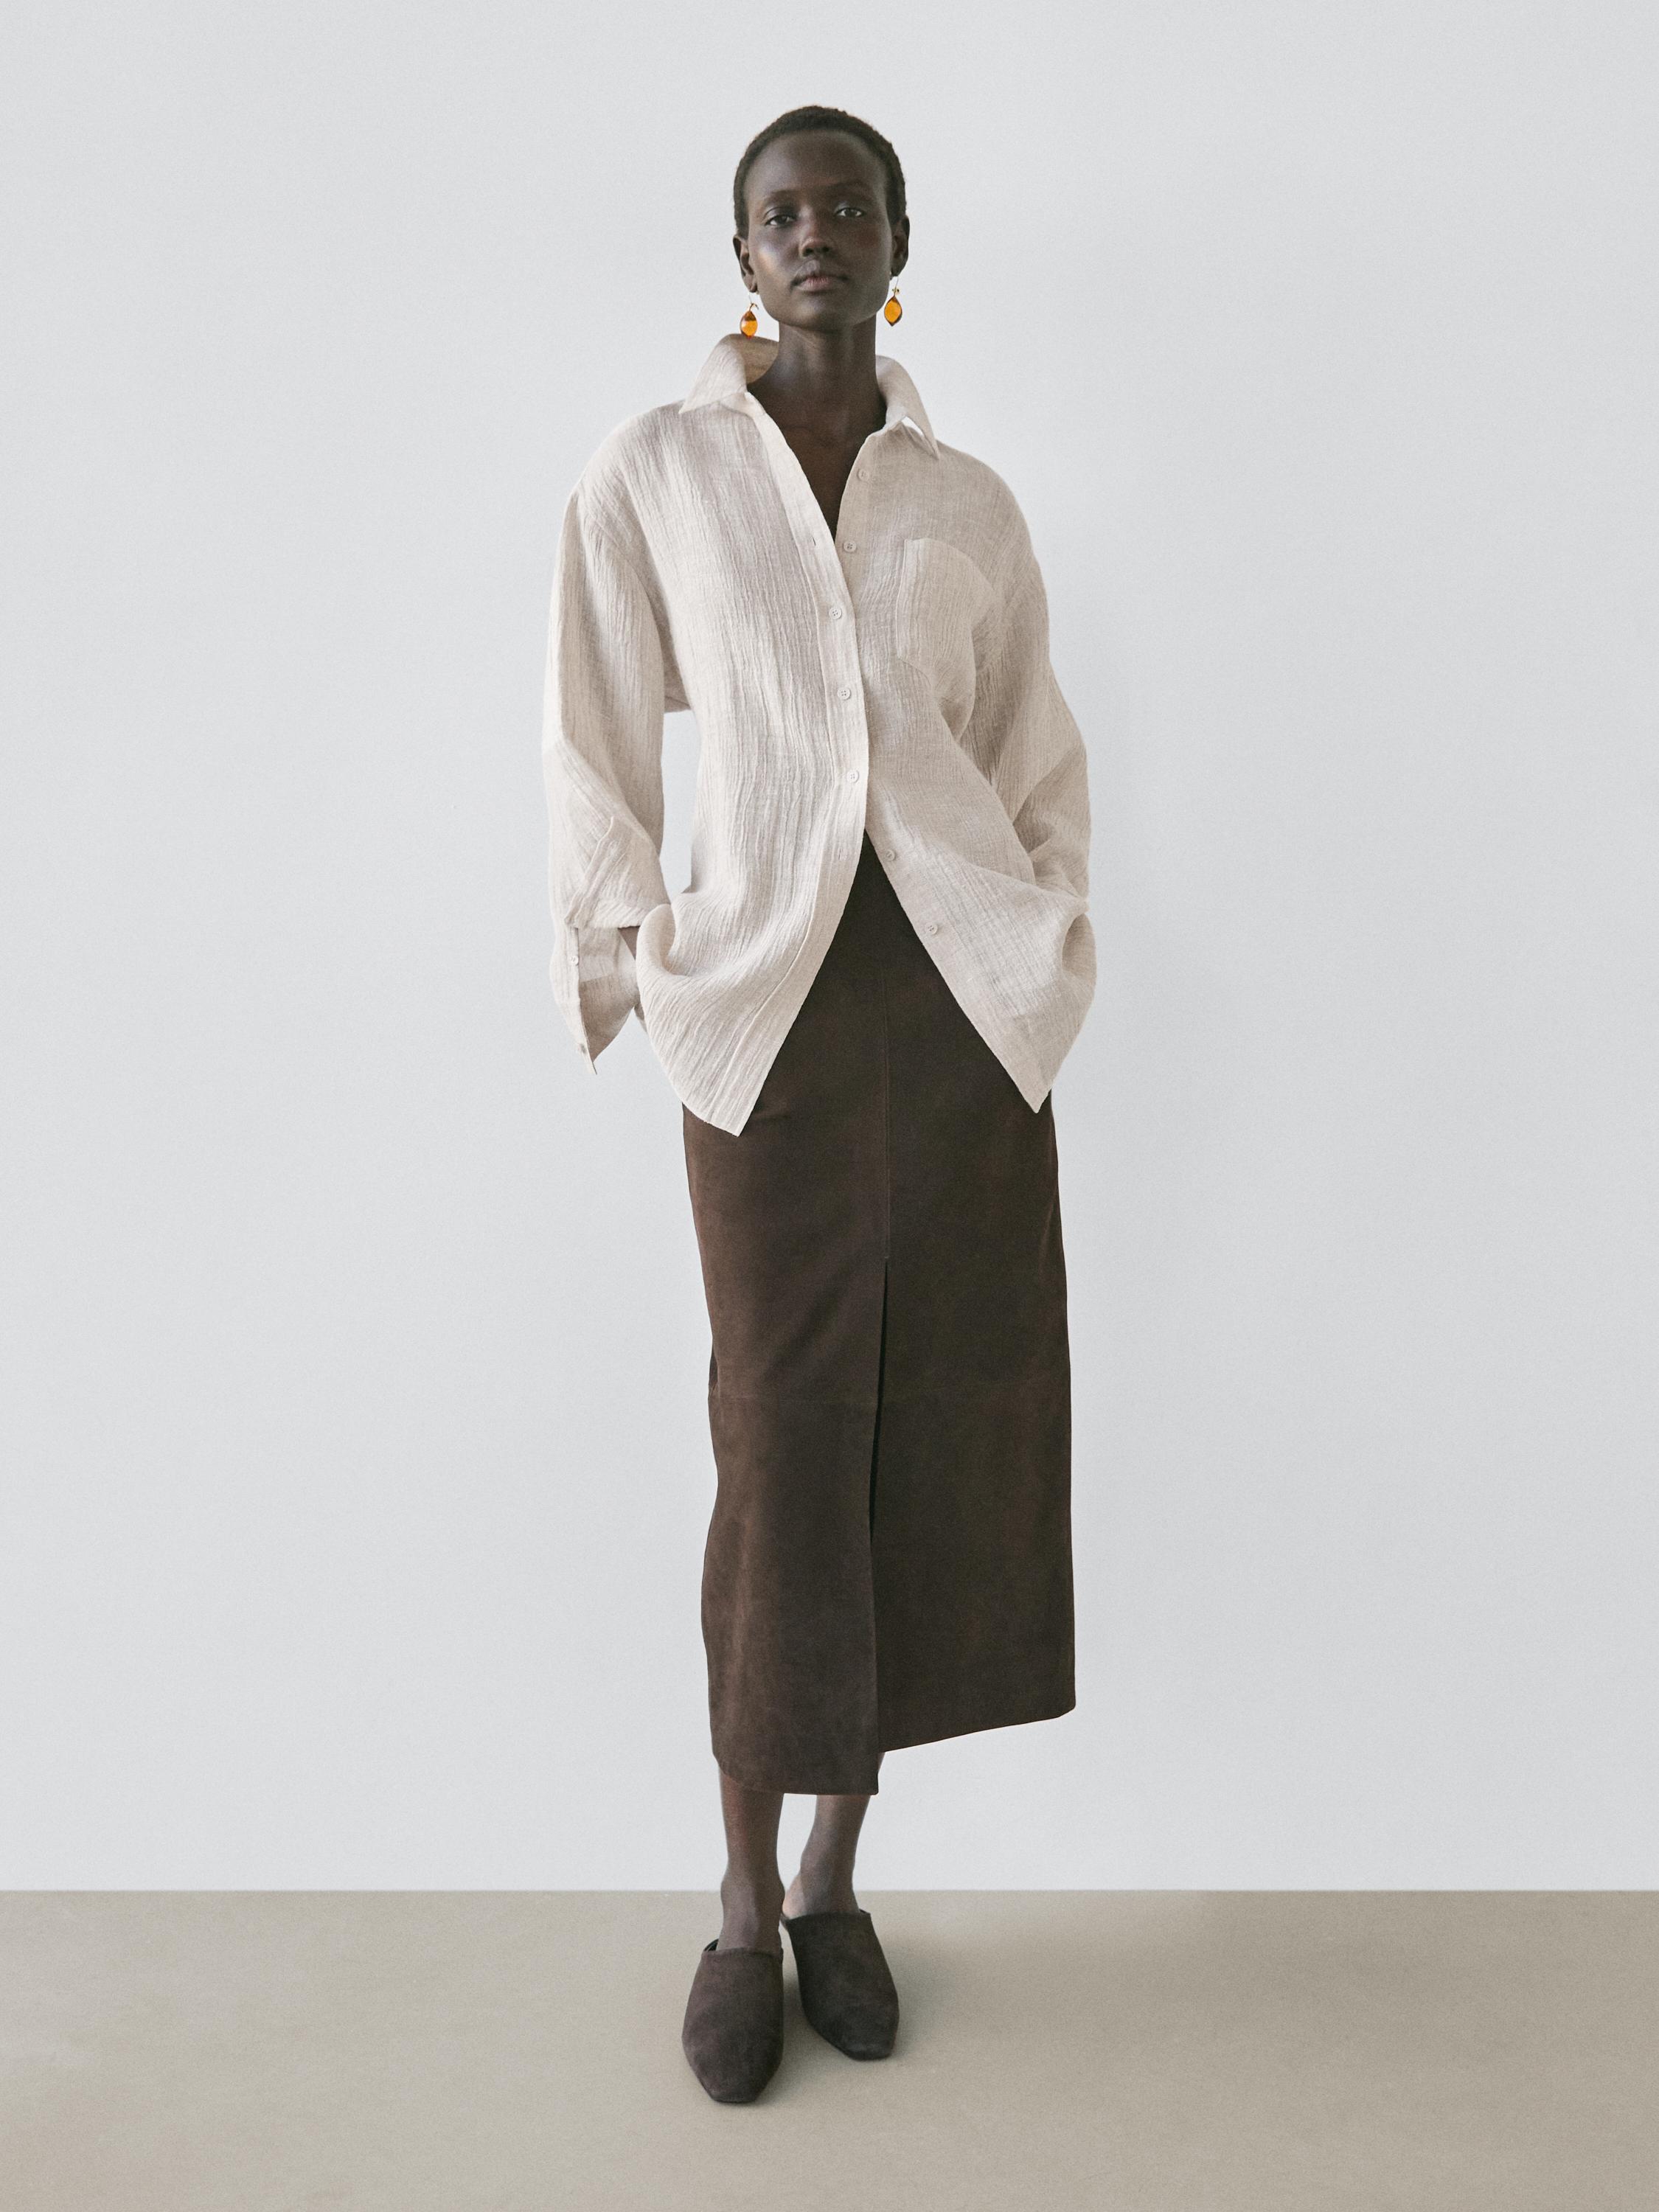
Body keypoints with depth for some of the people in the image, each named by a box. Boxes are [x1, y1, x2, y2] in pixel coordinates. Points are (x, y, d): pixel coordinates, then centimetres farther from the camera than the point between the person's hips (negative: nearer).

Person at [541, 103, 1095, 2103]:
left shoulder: (971, 507, 12)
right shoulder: (653, 472, 6)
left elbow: (1042, 758, 16)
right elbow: (600, 745, 5)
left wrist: (1052, 943, 6)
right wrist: (624, 958, -1)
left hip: (964, 997, 3)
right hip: (768, 1000, -2)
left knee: (941, 1430, 3)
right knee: (783, 1448, -1)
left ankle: (836, 1881, 20)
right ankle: (746, 1904, 16)